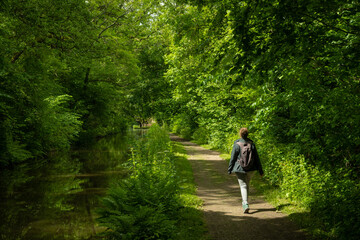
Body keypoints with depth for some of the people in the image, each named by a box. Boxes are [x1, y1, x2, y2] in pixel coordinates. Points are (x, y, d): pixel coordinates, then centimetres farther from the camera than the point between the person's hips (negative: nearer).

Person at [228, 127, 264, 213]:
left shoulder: (237, 144, -8)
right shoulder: (251, 144, 0)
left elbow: (233, 158, -5)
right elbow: (256, 157, 3)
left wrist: (230, 169, 5)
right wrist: (260, 170, 9)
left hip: (240, 168, -3)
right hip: (251, 168, 3)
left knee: (243, 185, -3)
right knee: (247, 184, 21)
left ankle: (246, 204, -19)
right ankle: (244, 202, 31)